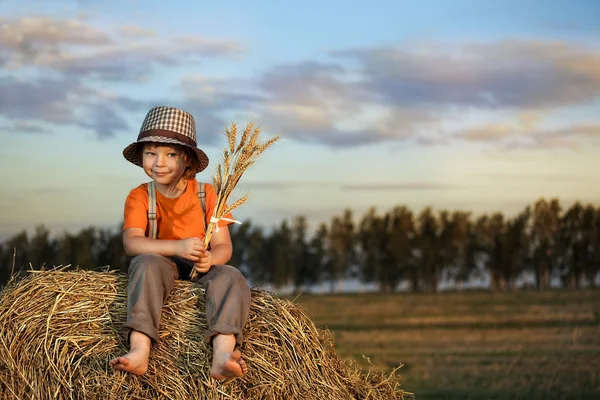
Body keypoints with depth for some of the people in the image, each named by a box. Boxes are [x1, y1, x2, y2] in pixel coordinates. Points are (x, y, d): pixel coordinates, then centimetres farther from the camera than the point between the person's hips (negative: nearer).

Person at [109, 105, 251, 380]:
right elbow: (132, 243, -17)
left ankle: (222, 356, -53)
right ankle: (140, 351, -52)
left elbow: (223, 246, -2)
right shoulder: (139, 197, 0)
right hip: (162, 265, -1)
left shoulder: (205, 193, 4)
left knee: (231, 277, -30)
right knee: (146, 263, -35)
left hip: (200, 269, 1)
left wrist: (210, 259, -29)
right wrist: (178, 247, -32)